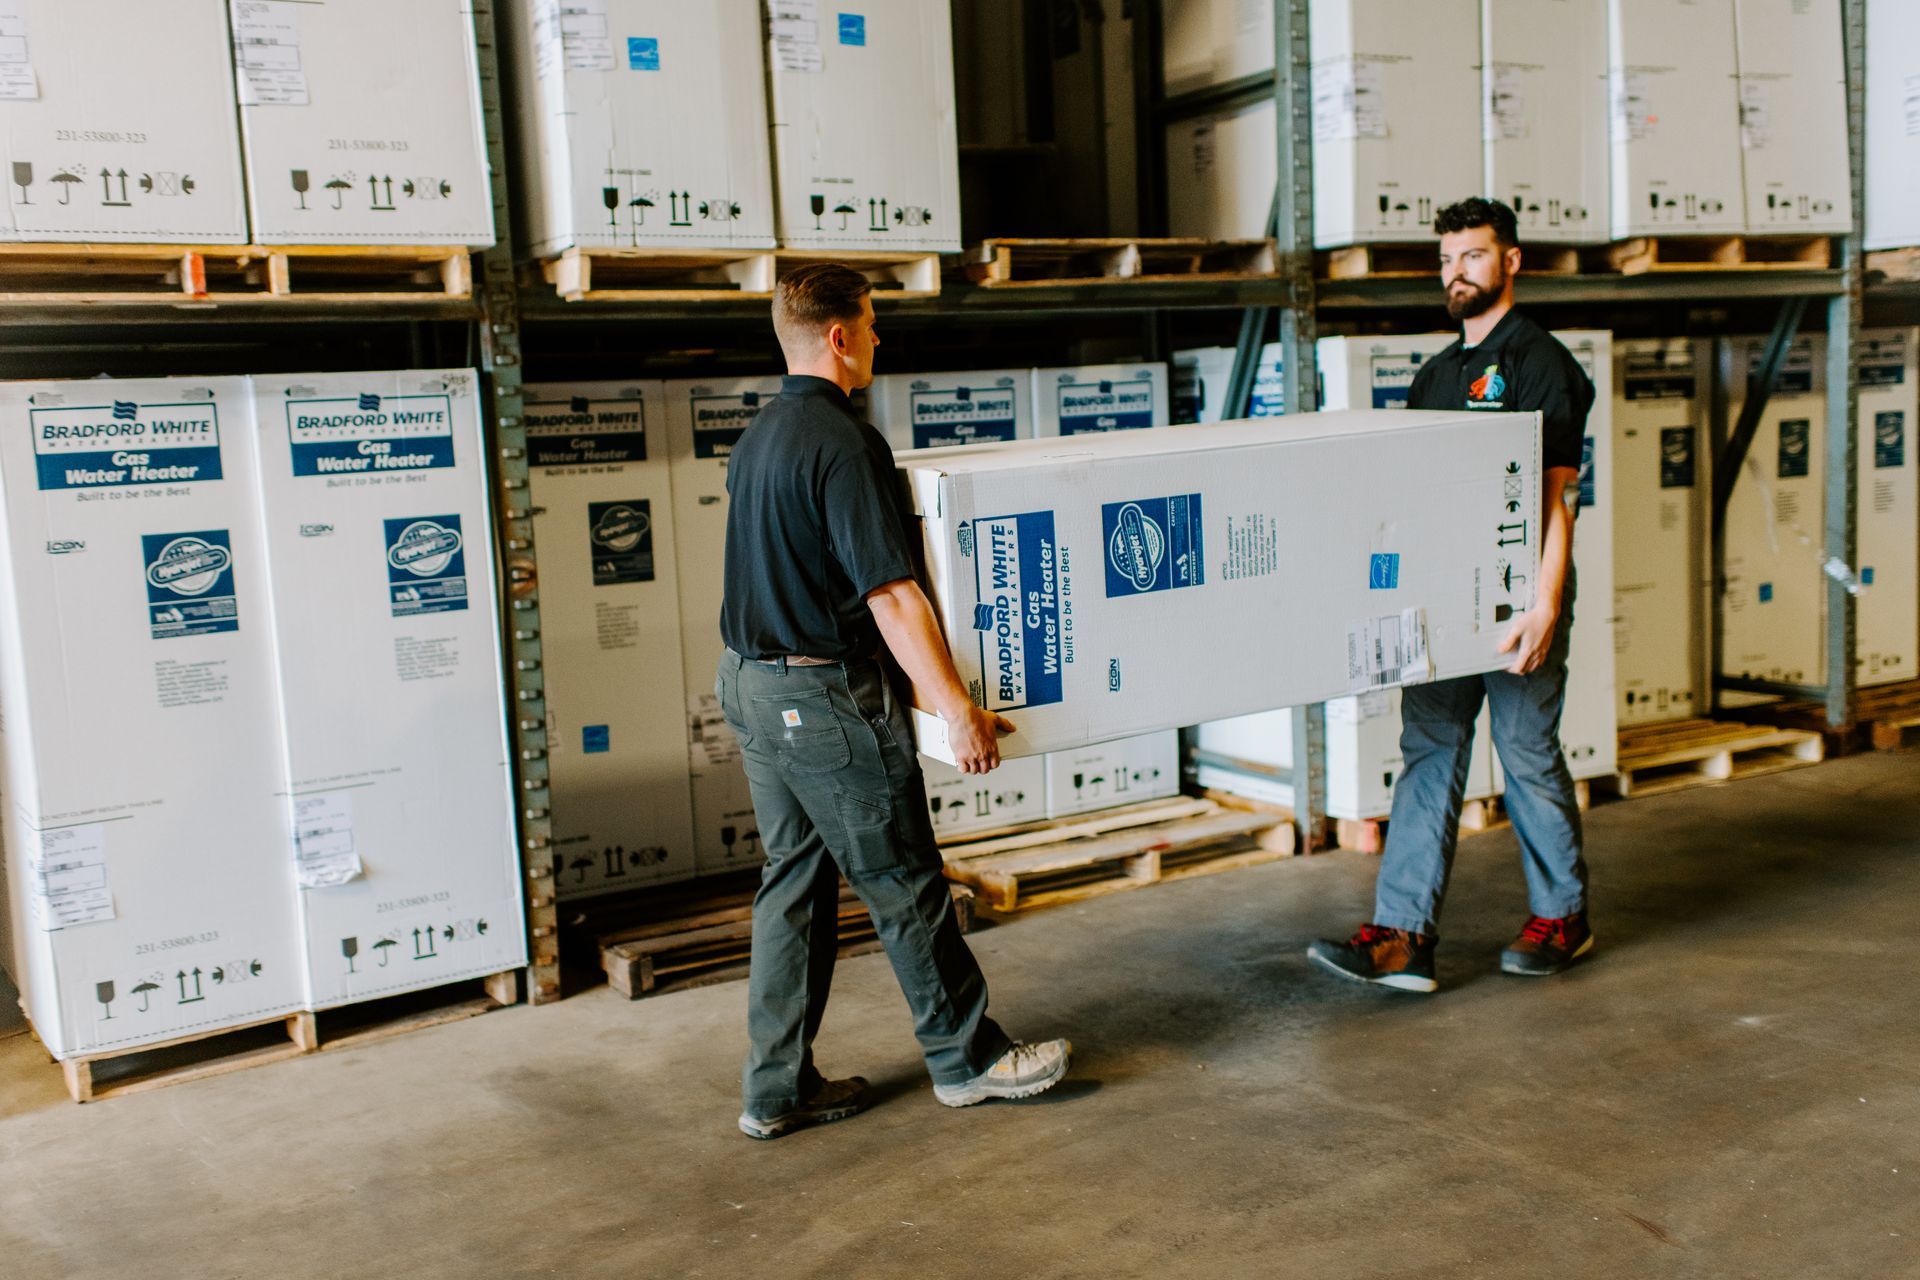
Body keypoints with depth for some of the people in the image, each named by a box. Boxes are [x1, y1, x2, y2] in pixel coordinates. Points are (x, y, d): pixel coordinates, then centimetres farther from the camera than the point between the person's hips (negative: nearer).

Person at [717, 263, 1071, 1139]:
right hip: (826, 695, -9)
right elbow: (890, 595, -23)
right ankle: (967, 1057, 20)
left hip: (751, 686, 9)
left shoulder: (756, 440, 11)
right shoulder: (842, 442, -18)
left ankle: (777, 1087, 19)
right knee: (904, 885, 5)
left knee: (793, 882, 14)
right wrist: (957, 710, -20)